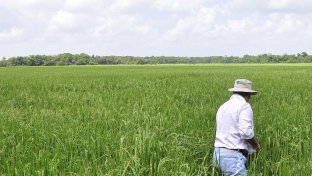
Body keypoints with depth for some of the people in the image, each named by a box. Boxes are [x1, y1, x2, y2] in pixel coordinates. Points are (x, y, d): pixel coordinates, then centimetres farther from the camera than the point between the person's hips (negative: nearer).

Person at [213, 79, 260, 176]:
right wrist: (256, 145, -2)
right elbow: (246, 132, -20)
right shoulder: (244, 106, -8)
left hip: (220, 153, 9)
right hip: (233, 155, -9)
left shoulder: (223, 107, 18)